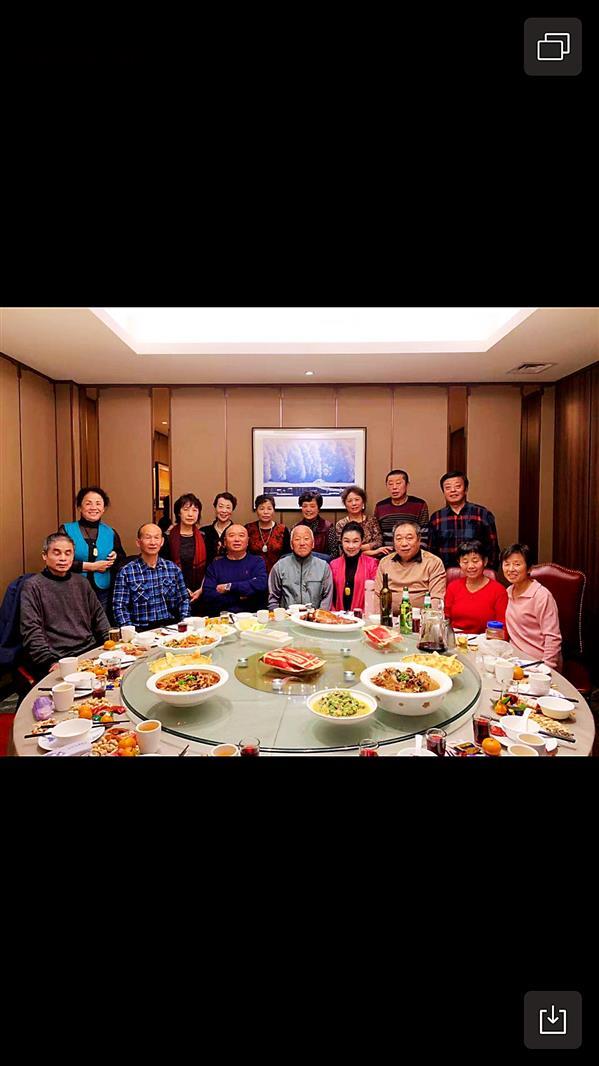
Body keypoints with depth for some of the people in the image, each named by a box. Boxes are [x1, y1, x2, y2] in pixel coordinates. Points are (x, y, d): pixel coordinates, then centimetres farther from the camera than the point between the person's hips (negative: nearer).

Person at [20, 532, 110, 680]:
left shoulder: (82, 582, 16)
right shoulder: (33, 586, 1)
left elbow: (99, 616, 20)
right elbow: (31, 632, -6)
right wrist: (50, 662, -17)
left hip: (90, 651, 5)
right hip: (58, 660, -5)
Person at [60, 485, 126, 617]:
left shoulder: (110, 533, 9)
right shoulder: (66, 530, 1)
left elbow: (123, 562, 17)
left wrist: (115, 558, -5)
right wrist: (90, 566, -11)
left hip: (103, 595, 3)